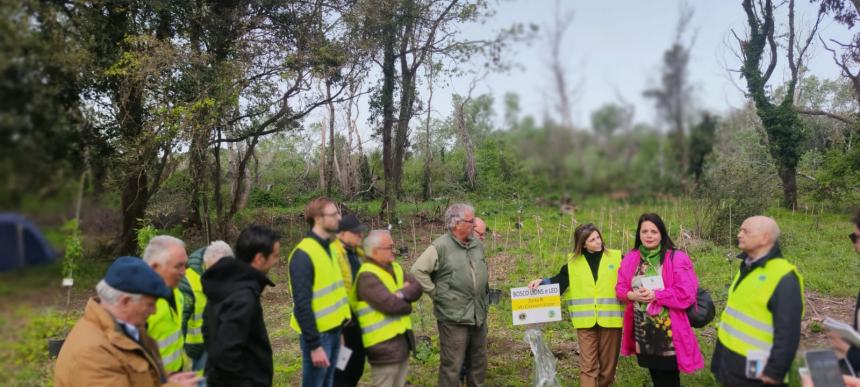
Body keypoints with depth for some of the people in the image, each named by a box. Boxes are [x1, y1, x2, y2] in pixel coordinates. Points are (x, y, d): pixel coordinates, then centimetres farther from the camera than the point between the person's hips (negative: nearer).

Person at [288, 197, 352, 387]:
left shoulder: (329, 248, 9)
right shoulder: (303, 254, -18)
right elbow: (302, 305, -20)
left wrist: (339, 329, 14)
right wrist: (314, 345, -20)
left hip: (334, 331, 8)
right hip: (318, 334, -8)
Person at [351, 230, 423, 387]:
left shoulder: (395, 268, 12)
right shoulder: (367, 276, -18)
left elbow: (417, 287, 1)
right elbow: (391, 304, -25)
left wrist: (402, 294, -19)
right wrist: (407, 303, -5)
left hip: (402, 338, 9)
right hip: (383, 343, -9)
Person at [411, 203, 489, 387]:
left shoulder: (478, 245, 7)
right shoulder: (440, 246, -15)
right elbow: (418, 271, -17)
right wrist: (437, 294, -14)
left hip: (479, 315, 7)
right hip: (453, 317, -7)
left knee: (479, 361, 19)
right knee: (452, 365, 2)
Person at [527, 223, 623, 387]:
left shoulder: (616, 257, 1)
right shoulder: (573, 261, 5)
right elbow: (560, 281, 2)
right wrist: (542, 282, -14)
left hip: (610, 319, 0)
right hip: (586, 321, 0)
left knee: (608, 363, 12)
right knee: (587, 365, 1)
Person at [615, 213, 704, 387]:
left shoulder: (677, 258, -11)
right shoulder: (630, 258, 5)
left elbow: (686, 294, -15)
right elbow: (620, 288, 8)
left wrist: (655, 295, -17)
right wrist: (632, 295, -12)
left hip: (668, 333, -5)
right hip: (643, 332, 5)